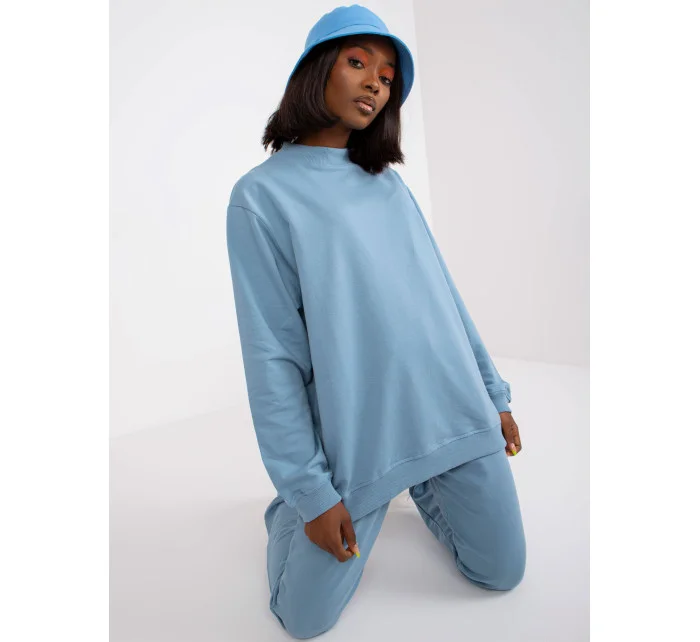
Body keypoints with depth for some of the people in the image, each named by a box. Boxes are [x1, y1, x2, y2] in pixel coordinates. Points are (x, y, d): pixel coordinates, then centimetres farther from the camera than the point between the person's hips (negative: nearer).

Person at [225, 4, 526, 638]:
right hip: (358, 440, -4)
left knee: (503, 574, 15)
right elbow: (271, 352, -9)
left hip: (460, 416, 5)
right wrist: (307, 489, -9)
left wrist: (495, 394, 12)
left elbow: (444, 294, 13)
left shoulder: (390, 183, 10)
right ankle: (288, 507, 34)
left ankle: (419, 484, 38)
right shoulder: (263, 194, -5)